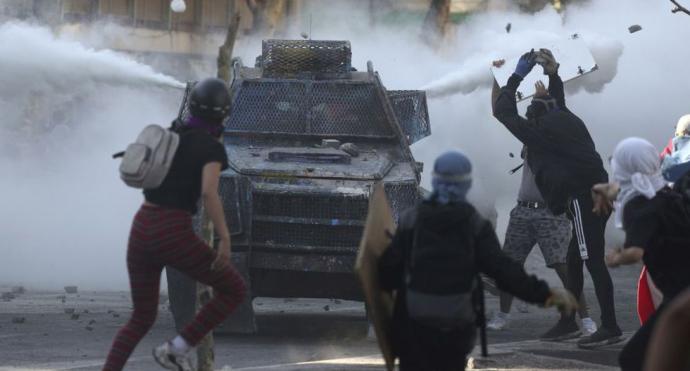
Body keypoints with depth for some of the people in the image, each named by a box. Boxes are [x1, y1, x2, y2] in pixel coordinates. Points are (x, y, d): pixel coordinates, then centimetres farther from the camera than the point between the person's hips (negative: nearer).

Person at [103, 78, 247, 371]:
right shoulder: (213, 148, -6)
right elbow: (209, 193, -21)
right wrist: (225, 239, -19)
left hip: (141, 232, 7)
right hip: (173, 236, -7)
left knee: (141, 320, 19)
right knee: (234, 290, 12)